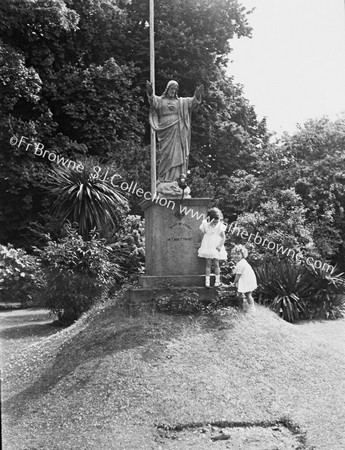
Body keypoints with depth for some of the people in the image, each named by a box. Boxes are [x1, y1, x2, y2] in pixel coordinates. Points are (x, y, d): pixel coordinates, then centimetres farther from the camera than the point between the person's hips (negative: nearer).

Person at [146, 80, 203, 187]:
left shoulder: (180, 101, 17)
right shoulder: (160, 100, 9)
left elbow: (191, 101, 4)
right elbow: (154, 101, -12)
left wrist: (197, 96, -17)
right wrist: (150, 93, -33)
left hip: (176, 131, 3)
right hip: (165, 130, -3)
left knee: (177, 153, -2)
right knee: (166, 153, -5)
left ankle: (175, 177, 1)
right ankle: (163, 178, -1)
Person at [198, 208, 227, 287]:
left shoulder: (220, 226, -9)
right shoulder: (206, 225, -5)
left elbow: (223, 237, -7)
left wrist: (220, 246, -16)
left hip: (216, 248, -1)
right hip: (207, 247, 1)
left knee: (216, 264, 2)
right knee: (208, 264, 4)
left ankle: (217, 280, 16)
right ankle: (207, 280, 10)